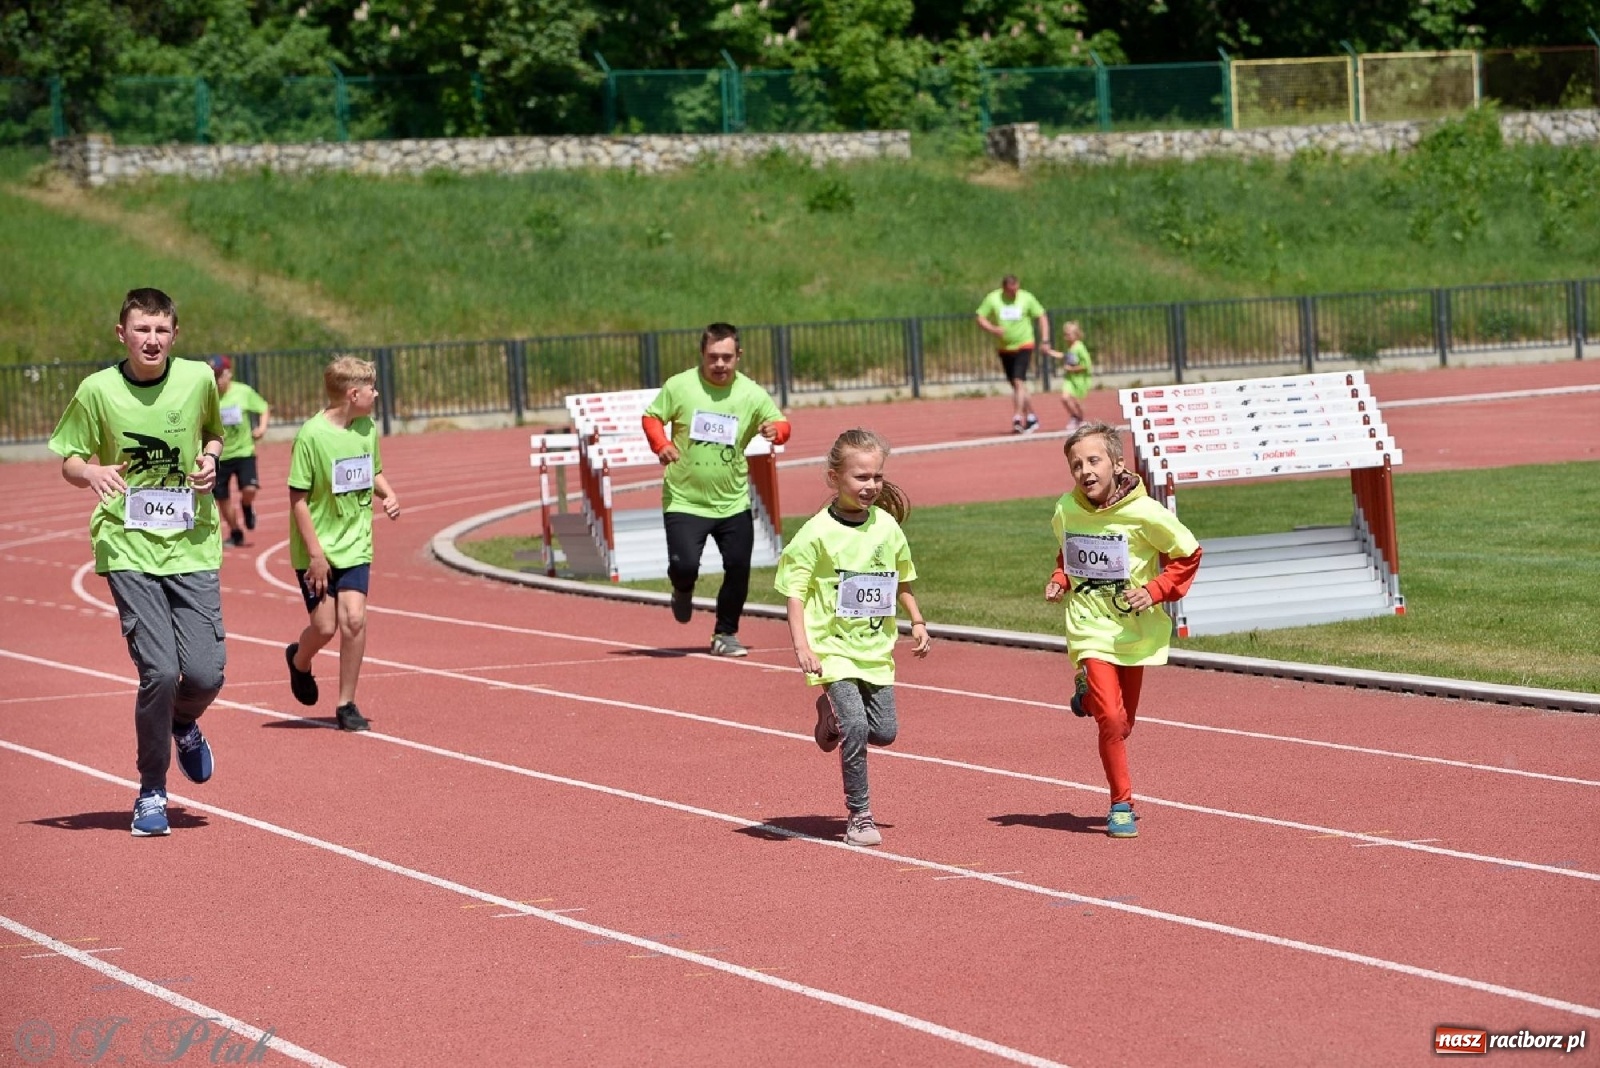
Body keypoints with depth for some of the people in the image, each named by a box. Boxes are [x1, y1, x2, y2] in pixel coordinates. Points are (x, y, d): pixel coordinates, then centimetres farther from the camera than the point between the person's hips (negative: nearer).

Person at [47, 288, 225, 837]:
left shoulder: (199, 379, 1)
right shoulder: (97, 390, -4)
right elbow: (68, 461, 6)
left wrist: (210, 460, 0)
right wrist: (91, 472, -17)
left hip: (193, 546, 2)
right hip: (128, 549, -2)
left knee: (205, 674, -6)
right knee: (159, 671, -13)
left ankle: (184, 724, 32)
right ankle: (151, 792, 7)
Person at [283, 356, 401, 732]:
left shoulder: (368, 428, 2)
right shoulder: (311, 435, -17)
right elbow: (298, 499, -15)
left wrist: (388, 494, -2)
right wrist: (315, 553, -17)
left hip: (355, 545, 4)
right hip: (316, 549, -4)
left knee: (354, 618, -9)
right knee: (325, 625, -2)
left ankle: (347, 704, 4)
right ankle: (299, 661, 34)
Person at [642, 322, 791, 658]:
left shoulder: (752, 394, -4)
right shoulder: (679, 386, -7)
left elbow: (781, 425, 1)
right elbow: (651, 417, 3)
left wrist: (776, 430, -23)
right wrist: (662, 445, -16)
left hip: (733, 502, 2)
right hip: (684, 500, -2)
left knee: (739, 568, -1)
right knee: (684, 565, -14)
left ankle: (726, 634, 21)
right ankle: (683, 592, 25)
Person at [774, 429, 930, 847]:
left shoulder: (887, 526, 4)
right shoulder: (817, 533, -12)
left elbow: (901, 579, 21)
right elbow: (795, 593, -10)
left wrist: (917, 622, 18)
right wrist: (801, 645, -19)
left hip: (876, 647, 5)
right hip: (833, 647, -5)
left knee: (883, 731, 5)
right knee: (856, 727, -17)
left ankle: (832, 714, 38)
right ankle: (859, 817, -4)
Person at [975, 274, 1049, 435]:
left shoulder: (1026, 298, -6)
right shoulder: (992, 299, -5)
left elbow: (1042, 317, 4)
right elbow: (980, 318, 0)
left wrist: (1045, 340, -5)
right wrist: (992, 329, -20)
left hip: (1024, 346, -3)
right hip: (1005, 348, 3)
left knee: (1019, 381, -18)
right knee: (1016, 385, 10)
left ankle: (1017, 419, -21)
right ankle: (1031, 417, 24)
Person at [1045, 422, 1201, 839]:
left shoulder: (1143, 513, -15)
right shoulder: (1066, 511, -5)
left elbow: (1188, 554, -3)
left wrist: (1154, 590, -13)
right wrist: (1060, 580, -1)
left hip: (1134, 629, 0)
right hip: (1090, 629, 0)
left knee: (1123, 722, 12)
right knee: (1111, 718, -16)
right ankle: (1121, 804, -2)